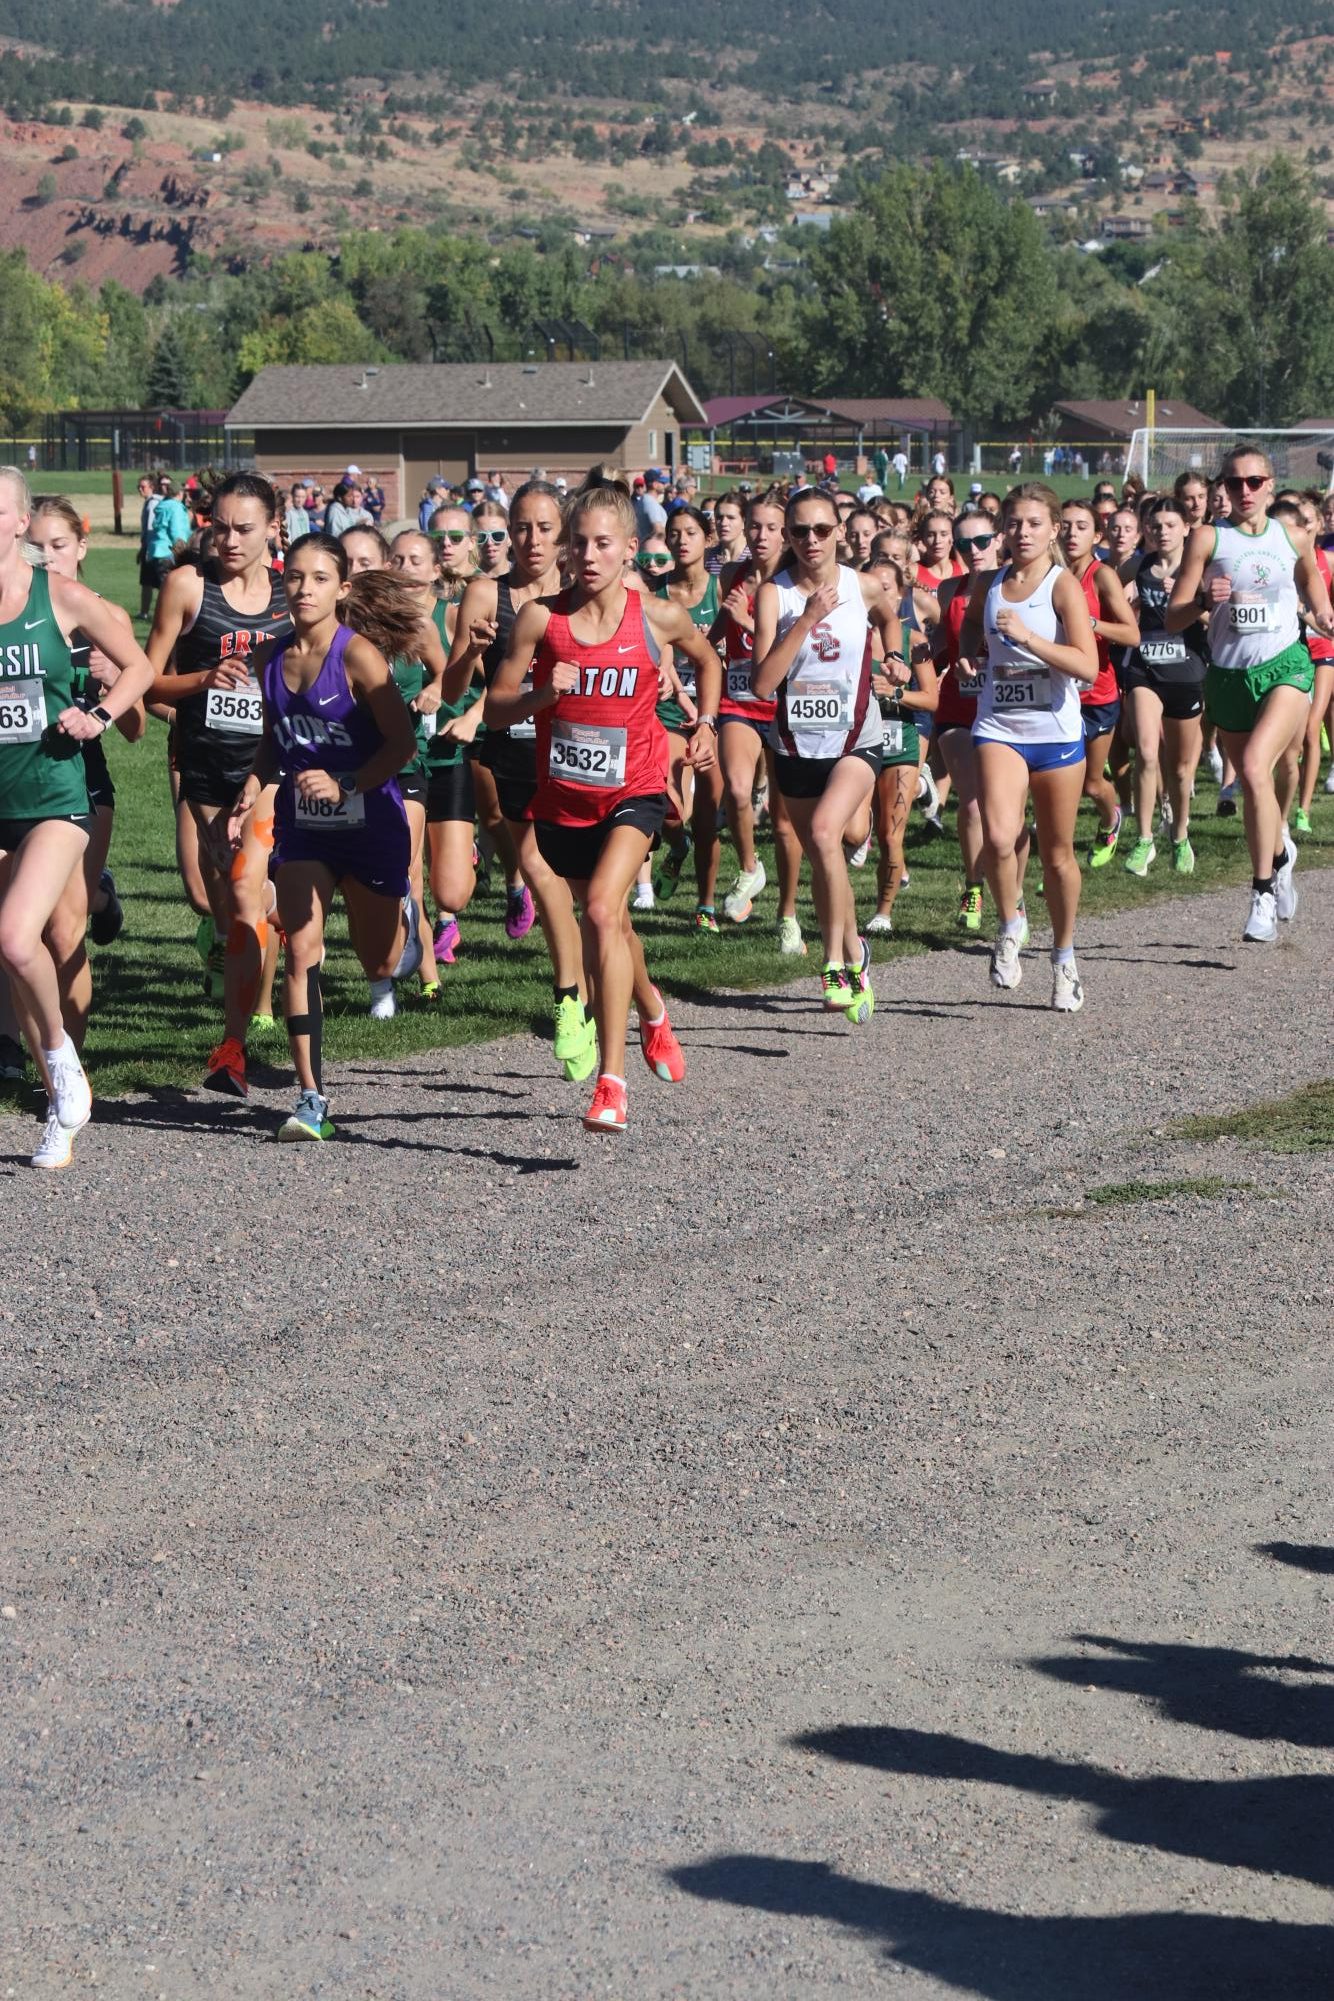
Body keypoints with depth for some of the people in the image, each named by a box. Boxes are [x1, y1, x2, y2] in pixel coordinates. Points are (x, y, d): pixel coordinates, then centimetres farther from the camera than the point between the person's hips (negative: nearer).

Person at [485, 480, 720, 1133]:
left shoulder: (659, 617, -7)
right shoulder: (540, 619, -8)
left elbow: (708, 661, 17)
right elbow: (495, 710, -5)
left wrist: (706, 724, 7)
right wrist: (541, 694, -22)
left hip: (633, 791, -3)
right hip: (562, 797, 3)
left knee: (602, 909, -25)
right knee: (610, 922, 21)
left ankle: (611, 1082, -25)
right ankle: (651, 1011, 55)